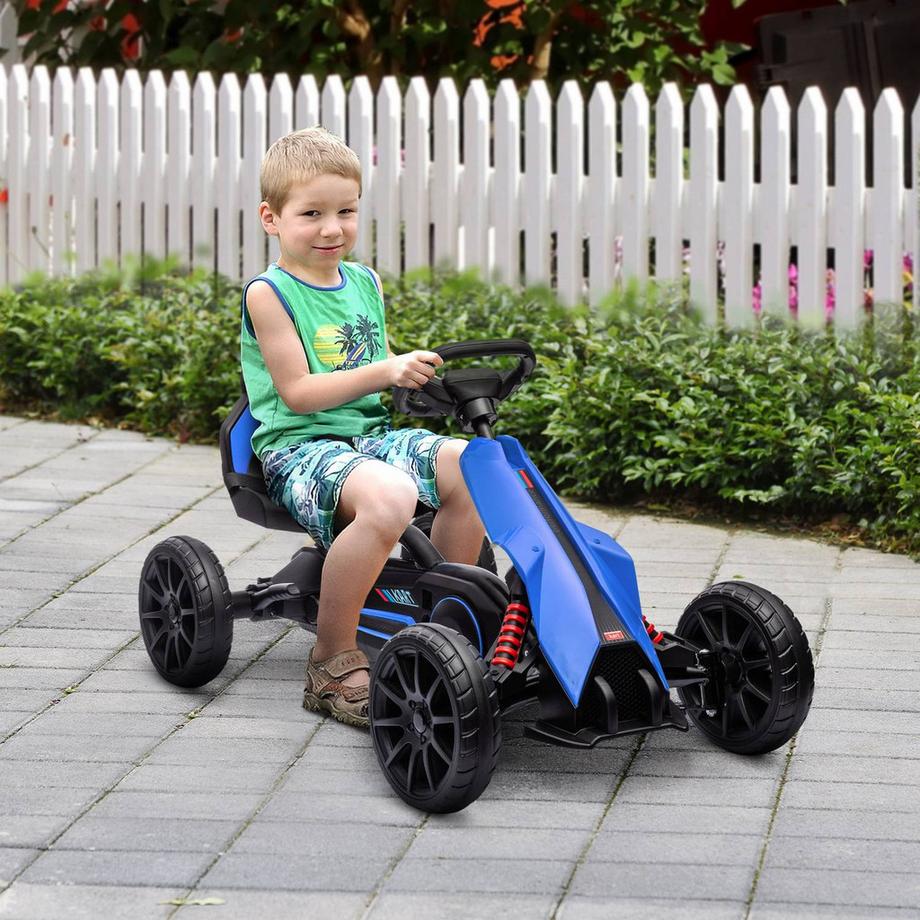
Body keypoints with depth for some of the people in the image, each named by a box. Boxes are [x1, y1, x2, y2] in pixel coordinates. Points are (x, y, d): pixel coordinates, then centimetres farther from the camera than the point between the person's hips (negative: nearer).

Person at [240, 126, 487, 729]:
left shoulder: (366, 283, 15)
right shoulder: (270, 294, -7)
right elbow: (298, 392, -15)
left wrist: (419, 376, 2)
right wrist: (383, 373, -24)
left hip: (370, 435, 7)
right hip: (298, 446, -7)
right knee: (388, 496, -37)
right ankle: (333, 662, -24)